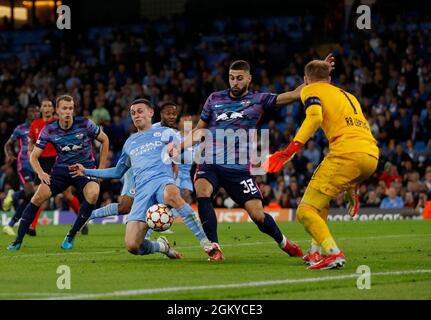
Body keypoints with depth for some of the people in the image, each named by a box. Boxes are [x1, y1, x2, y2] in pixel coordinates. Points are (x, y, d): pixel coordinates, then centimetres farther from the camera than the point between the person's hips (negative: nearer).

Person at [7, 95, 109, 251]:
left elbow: (104, 140, 4)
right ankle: (18, 241, -8)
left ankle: (71, 236, -14)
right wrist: (40, 173, -20)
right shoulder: (49, 130, -7)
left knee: (93, 194, -32)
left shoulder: (84, 124, -11)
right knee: (39, 196, -19)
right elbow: (34, 155, -1)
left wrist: (101, 168, 2)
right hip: (61, 169, 1)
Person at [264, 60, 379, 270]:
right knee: (321, 198, 30)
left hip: (346, 153, -8)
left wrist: (292, 148, -18)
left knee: (305, 211, -7)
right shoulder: (348, 96, 34)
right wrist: (352, 189, 44)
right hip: (373, 156, 8)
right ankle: (316, 252, 25)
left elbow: (315, 117, -11)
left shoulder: (311, 90, 12)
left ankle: (334, 253, -26)